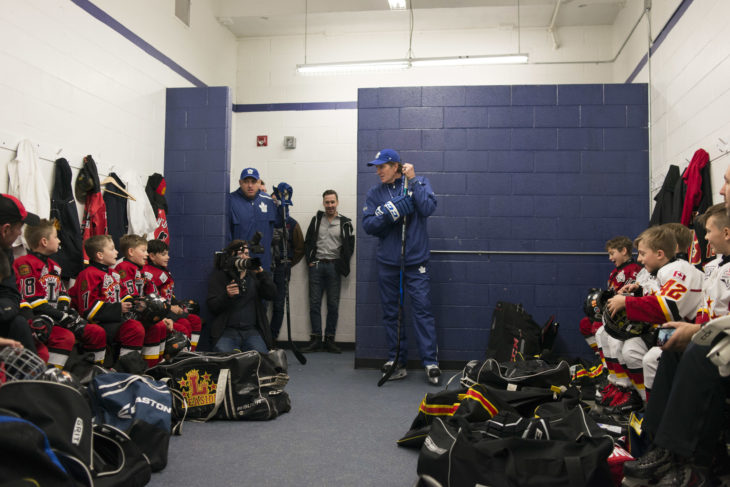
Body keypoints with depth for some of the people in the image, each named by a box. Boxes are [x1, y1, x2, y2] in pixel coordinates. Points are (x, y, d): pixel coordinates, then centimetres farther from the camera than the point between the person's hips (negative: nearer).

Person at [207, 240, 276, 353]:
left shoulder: (254, 275, 14)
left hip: (252, 330, 1)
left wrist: (261, 274, -12)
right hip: (227, 331, -1)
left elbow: (271, 294, 0)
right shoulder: (218, 276, 8)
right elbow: (212, 307, -1)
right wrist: (227, 296, -21)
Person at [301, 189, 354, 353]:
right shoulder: (316, 220, 10)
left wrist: (342, 264, -3)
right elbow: (308, 242, 12)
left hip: (334, 267, -1)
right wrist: (310, 260, 1)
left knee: (333, 304, 1)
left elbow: (349, 246, 5)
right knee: (314, 303, 0)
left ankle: (330, 339, 8)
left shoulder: (345, 223, 4)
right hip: (316, 266, 2)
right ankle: (316, 339, 5)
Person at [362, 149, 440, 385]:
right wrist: (388, 212, -17)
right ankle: (396, 361, 19)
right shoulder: (375, 193, 8)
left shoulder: (418, 183, 2)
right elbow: (368, 225, -1)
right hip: (388, 262, 3)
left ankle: (431, 363, 0)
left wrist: (413, 179, -13)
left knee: (423, 309, -5)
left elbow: (428, 208, -15)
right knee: (391, 313, 8)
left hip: (416, 261, -3)